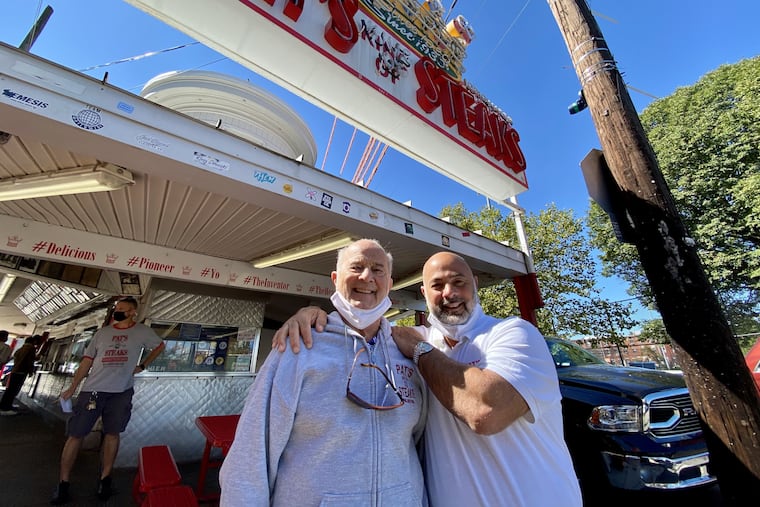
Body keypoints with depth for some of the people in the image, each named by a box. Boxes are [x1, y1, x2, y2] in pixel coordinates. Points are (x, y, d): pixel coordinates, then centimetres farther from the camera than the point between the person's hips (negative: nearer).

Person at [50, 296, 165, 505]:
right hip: (92, 390, 2)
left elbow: (160, 346, 14)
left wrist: (142, 366, 7)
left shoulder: (142, 331, 0)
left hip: (121, 392, -1)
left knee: (112, 434, 7)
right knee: (75, 434, 4)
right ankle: (63, 483, 21)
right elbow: (86, 361, 9)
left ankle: (104, 479, 19)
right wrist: (72, 388, 3)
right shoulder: (102, 332, 7)